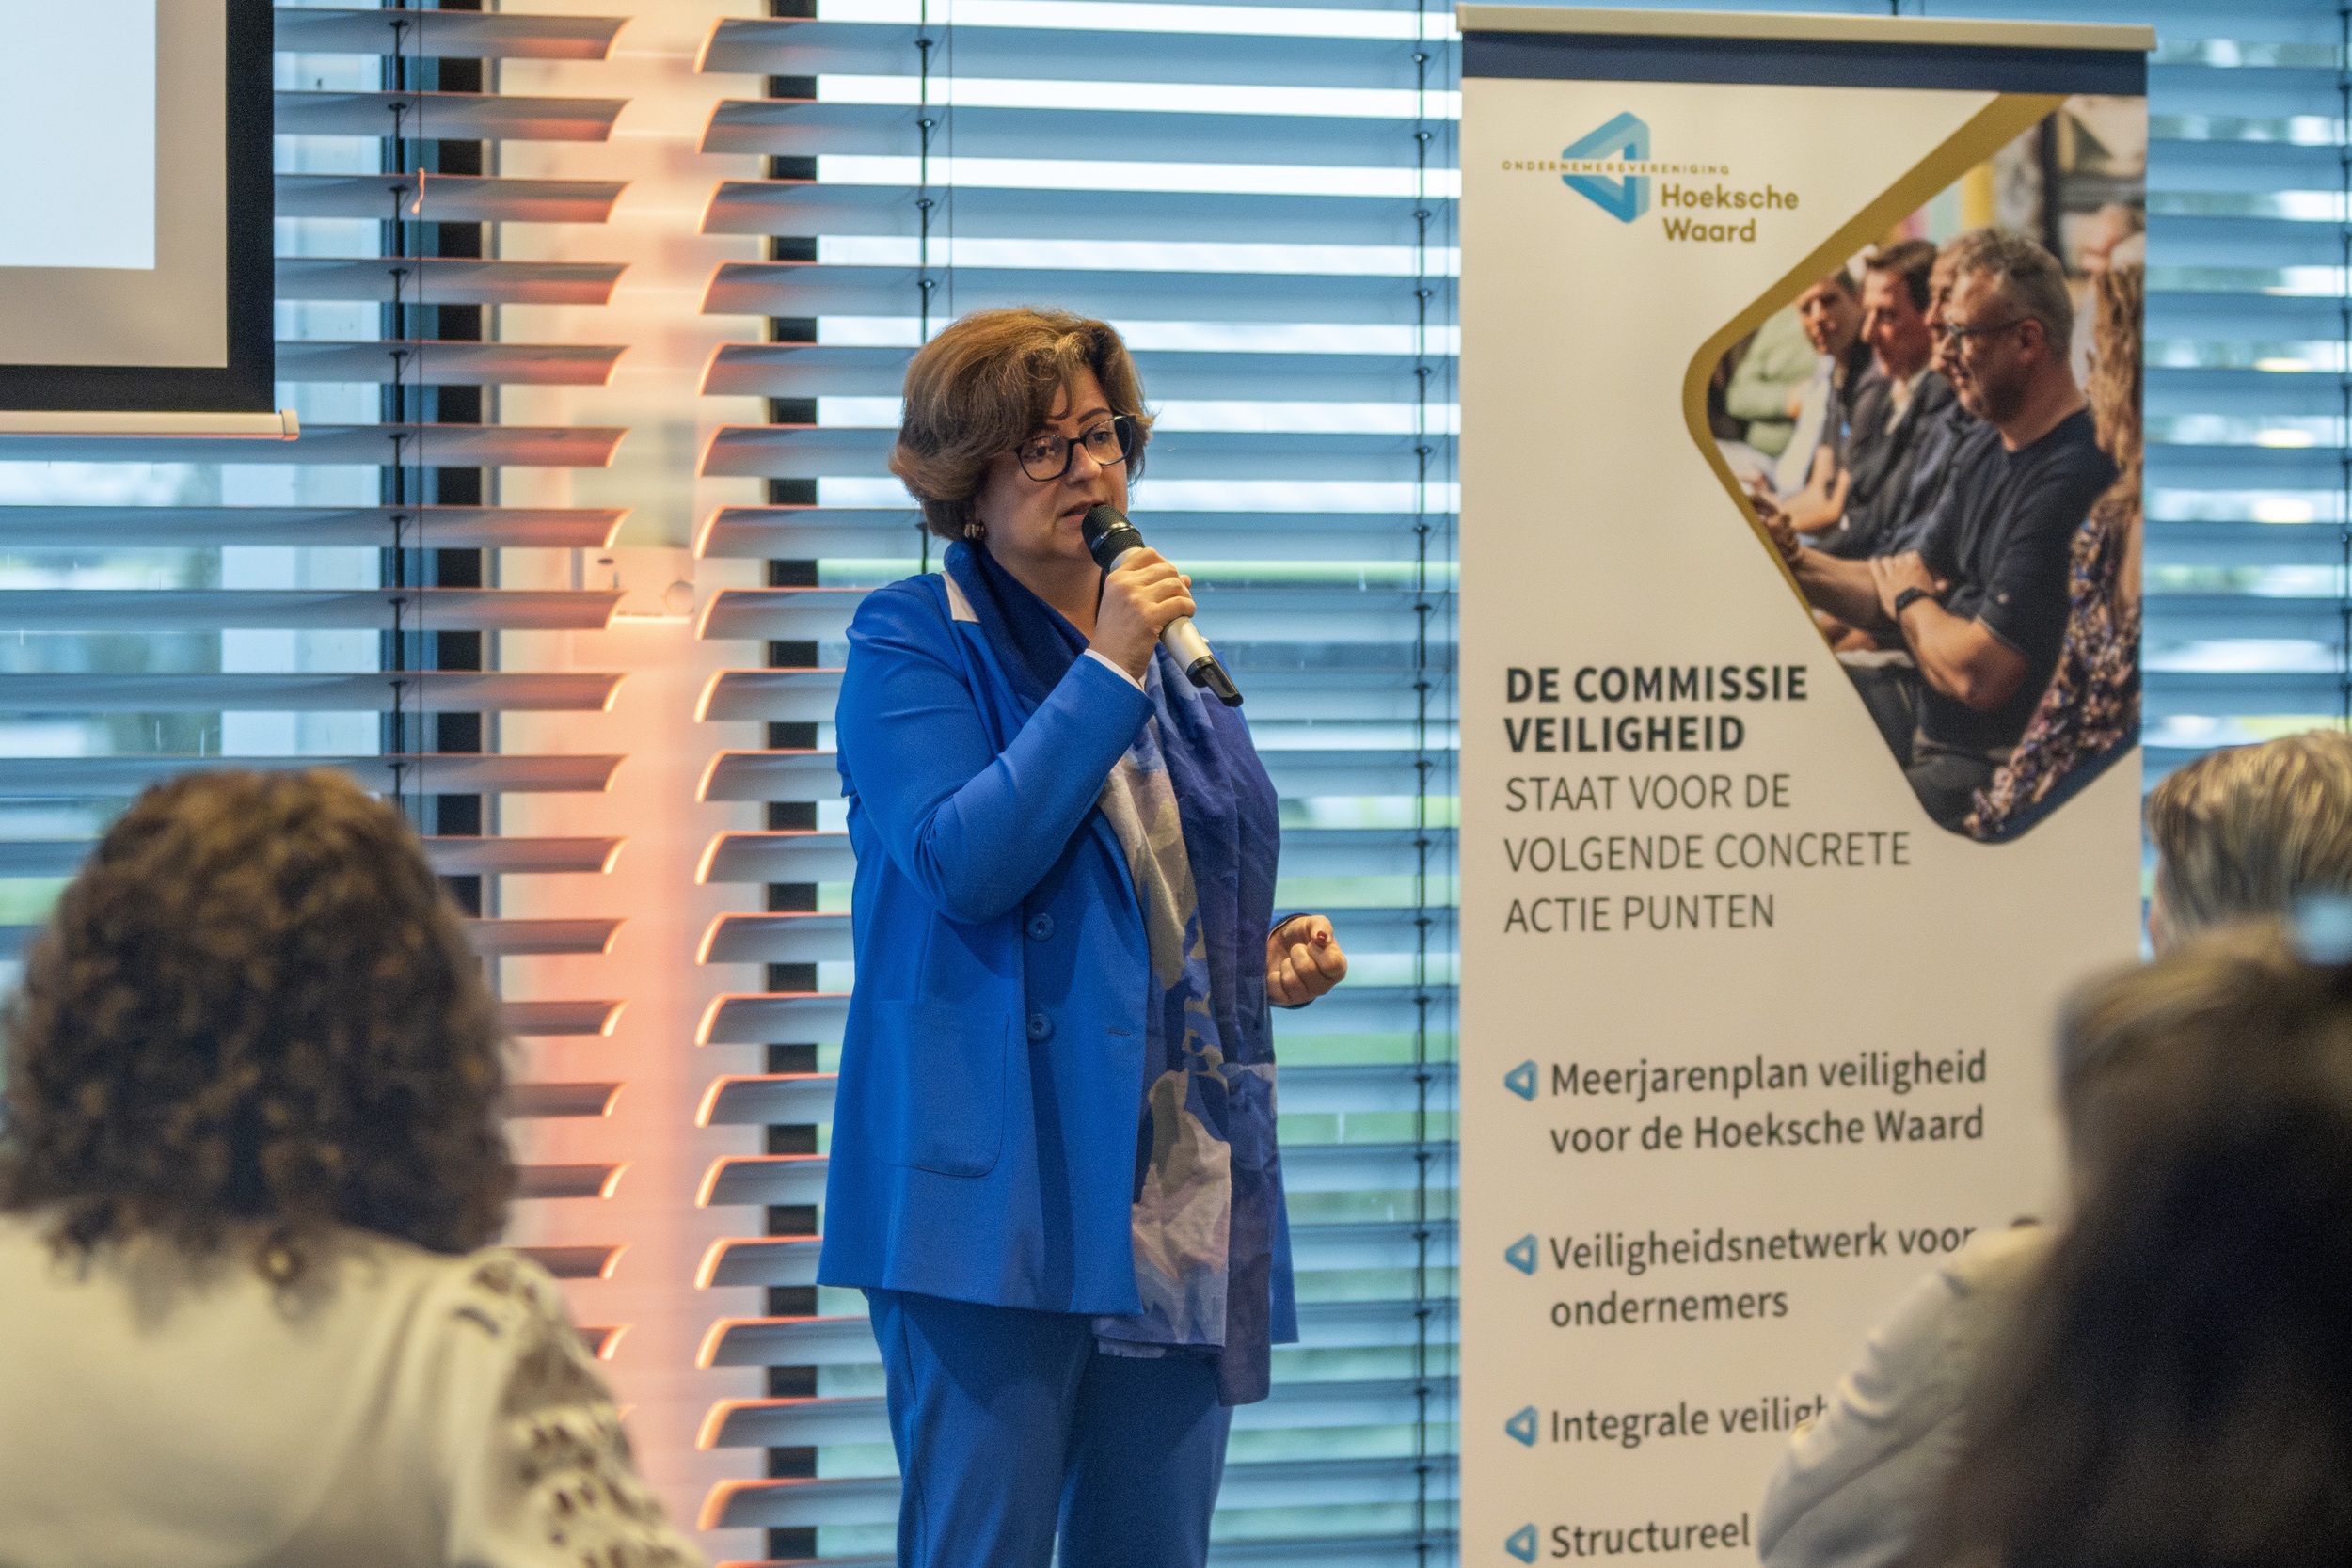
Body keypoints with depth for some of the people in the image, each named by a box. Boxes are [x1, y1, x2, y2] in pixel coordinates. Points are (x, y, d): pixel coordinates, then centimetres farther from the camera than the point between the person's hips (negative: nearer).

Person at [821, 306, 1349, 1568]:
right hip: (1000, 1186, -6)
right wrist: (1106, 673, -16)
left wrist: (1279, 954, 7)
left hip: (1186, 1187, 6)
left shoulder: (1171, 648, 18)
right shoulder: (908, 644, -2)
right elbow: (964, 864, -18)